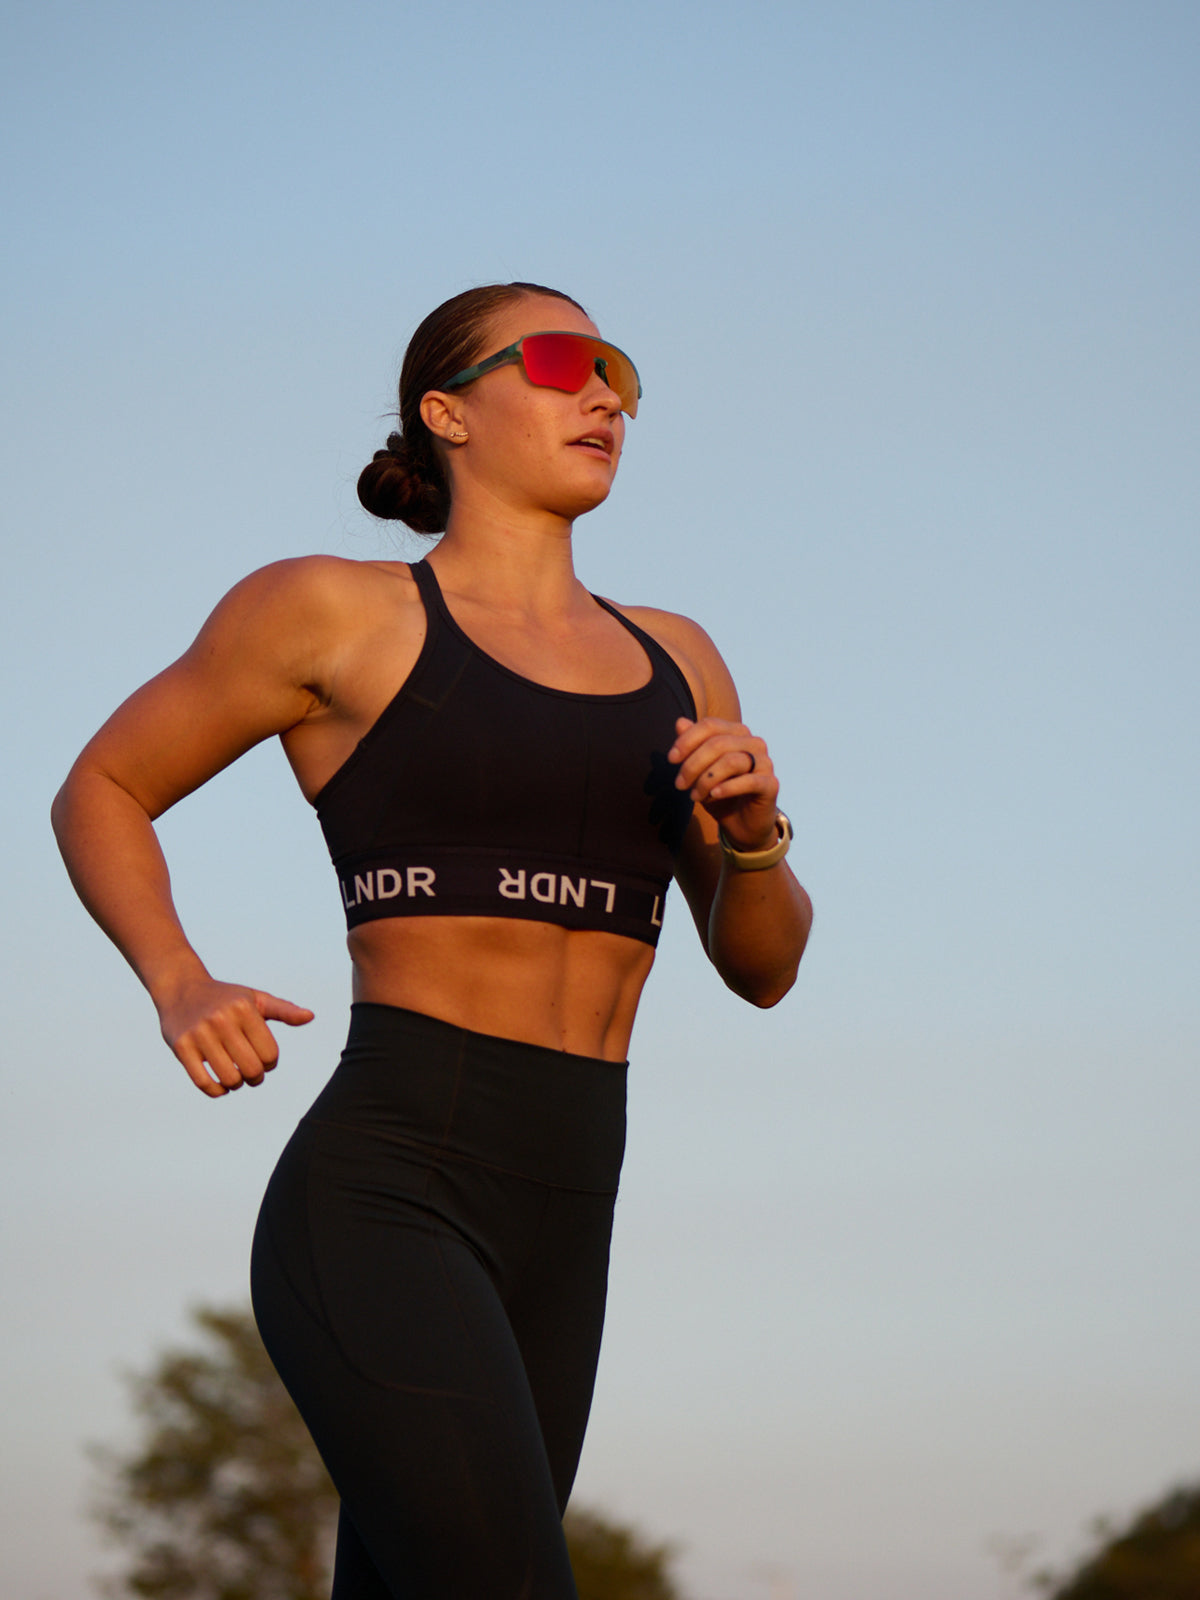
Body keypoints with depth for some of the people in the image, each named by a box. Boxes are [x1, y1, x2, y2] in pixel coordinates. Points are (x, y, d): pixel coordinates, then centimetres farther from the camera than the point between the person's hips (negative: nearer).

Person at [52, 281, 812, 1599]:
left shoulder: (671, 661, 18)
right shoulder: (331, 613, 3)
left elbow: (762, 964, 21)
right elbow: (99, 794, 14)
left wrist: (754, 827, -2)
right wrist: (182, 993, -5)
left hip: (551, 1243, 7)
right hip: (376, 1205, -7)